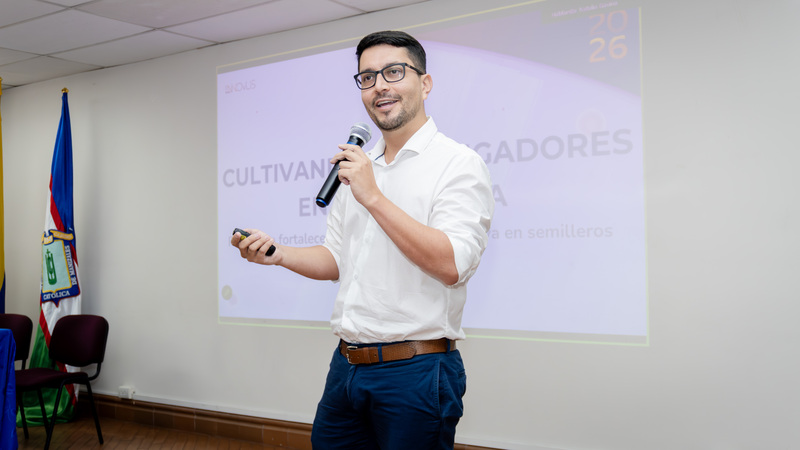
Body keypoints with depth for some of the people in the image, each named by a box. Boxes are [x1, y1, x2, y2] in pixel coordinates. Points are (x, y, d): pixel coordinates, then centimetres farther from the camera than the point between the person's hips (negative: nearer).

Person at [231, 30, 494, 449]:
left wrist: (373, 196, -20)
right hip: (347, 364, 7)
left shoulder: (459, 163, -9)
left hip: (414, 369, -7)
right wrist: (278, 254, 0)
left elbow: (451, 265, -21)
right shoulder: (356, 166, 15)